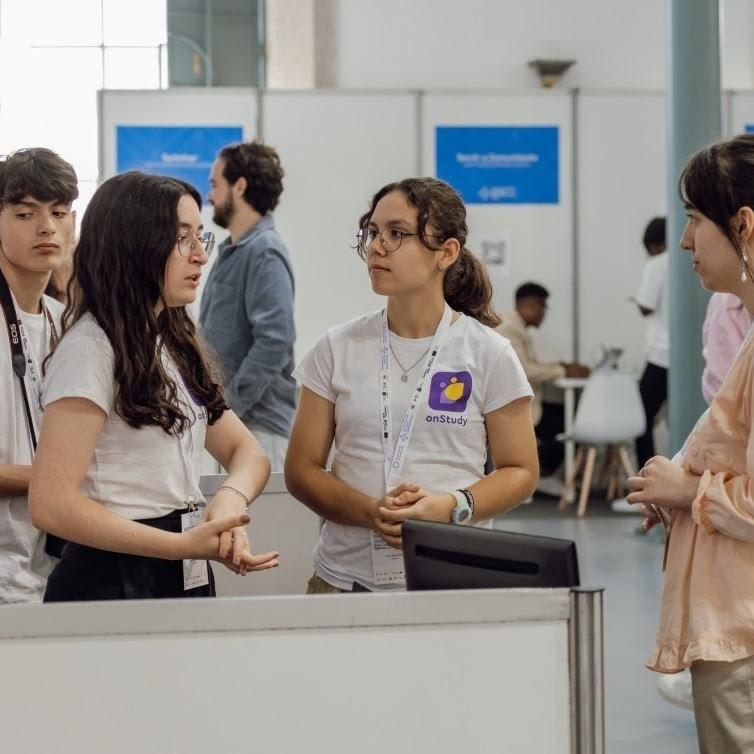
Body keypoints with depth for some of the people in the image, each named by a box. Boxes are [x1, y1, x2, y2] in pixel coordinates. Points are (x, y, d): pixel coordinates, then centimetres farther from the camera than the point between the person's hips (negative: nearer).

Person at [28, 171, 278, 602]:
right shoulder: (92, 346, -13)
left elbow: (247, 452, 8)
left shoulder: (178, 345, 14)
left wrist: (232, 498, -15)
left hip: (188, 580, 8)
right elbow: (51, 505, -21)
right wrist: (183, 545, -27)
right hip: (112, 583, -8)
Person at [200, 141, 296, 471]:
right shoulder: (232, 251, 17)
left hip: (257, 422, -9)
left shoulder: (265, 252, -13)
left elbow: (274, 342, -22)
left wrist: (226, 407, -20)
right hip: (228, 418, 9)